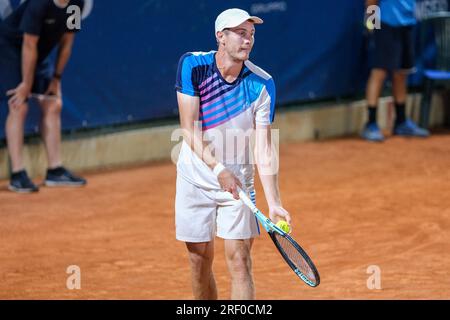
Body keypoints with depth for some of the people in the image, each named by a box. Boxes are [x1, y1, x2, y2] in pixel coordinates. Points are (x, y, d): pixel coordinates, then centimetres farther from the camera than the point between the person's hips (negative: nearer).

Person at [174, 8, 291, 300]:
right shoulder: (192, 66, -12)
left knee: (240, 261, -9)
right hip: (195, 179, 0)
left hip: (238, 181, 0)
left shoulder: (262, 84, -11)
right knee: (200, 260, 7)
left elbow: (264, 148, -13)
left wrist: (274, 203, -23)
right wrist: (218, 169, -28)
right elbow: (190, 130, -15)